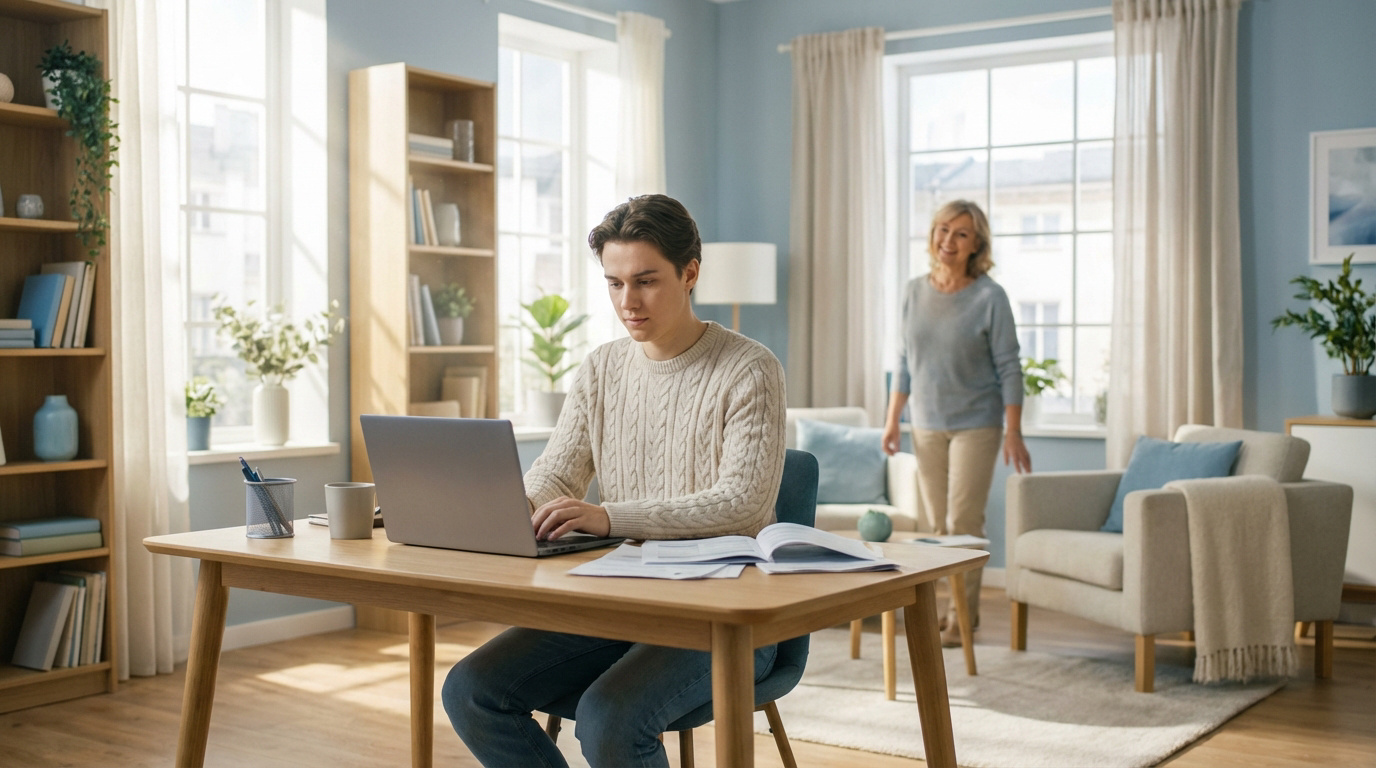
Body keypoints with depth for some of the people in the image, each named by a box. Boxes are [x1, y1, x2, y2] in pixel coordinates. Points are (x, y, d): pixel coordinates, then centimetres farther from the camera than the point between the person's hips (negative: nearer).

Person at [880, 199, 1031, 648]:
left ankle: (962, 617, 4)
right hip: (928, 426, 5)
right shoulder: (915, 292, 4)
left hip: (975, 425, -5)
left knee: (963, 523, -6)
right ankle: (960, 606, 21)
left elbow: (1009, 369, -9)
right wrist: (892, 420, 8)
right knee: (938, 524, 8)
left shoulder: (989, 298, -9)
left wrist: (1013, 433, -13)